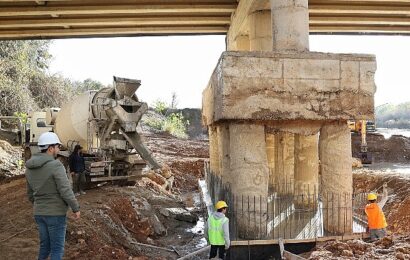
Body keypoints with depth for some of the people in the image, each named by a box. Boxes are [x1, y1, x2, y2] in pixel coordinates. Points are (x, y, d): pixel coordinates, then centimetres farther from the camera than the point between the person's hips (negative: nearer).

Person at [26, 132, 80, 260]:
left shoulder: (30, 167, 5)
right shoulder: (55, 165, -20)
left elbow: (30, 193, 14)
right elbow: (66, 191, -21)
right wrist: (76, 208, -10)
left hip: (39, 213, 7)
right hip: (56, 213, -7)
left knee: (45, 245, 20)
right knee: (57, 248, 4)